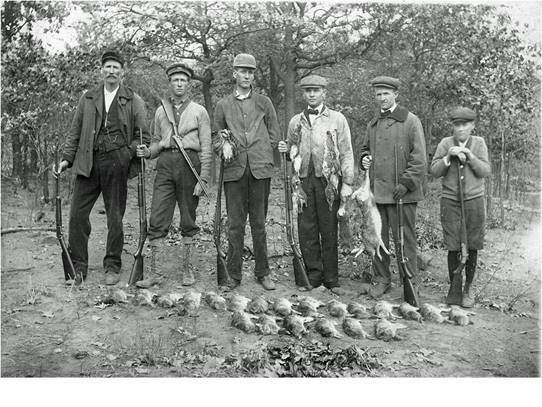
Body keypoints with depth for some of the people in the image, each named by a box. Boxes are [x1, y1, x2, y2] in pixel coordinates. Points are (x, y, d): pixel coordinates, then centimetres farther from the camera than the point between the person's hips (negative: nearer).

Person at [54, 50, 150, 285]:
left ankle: (113, 267, 17)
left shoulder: (133, 101, 7)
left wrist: (131, 152, -13)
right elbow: (75, 131, 14)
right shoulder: (88, 98, 14)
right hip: (88, 163, 3)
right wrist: (67, 158, 3)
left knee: (115, 217, 4)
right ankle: (78, 267, 11)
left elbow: (143, 135, 5)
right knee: (77, 214, -1)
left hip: (117, 164, -2)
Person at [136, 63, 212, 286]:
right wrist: (147, 151, -2)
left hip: (189, 164, -2)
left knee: (188, 221, 5)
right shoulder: (160, 111, 16)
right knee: (157, 218, -5)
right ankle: (153, 269, 1)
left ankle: (186, 268, 15)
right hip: (165, 164, 2)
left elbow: (206, 147, 2)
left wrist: (203, 178, -6)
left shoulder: (199, 111, 7)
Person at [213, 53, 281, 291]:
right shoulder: (223, 105, 12)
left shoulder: (264, 103, 12)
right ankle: (233, 275, 10)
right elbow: (216, 136, 15)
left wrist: (262, 155, 5)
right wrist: (222, 150, -5)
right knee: (235, 224, 1)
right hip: (234, 170, 0)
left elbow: (274, 134, 15)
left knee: (259, 223, 5)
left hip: (260, 170, 0)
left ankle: (263, 273, 15)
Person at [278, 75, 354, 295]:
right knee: (306, 231, 3)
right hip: (303, 180, 3)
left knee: (329, 231, 2)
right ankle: (313, 276, 15)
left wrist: (347, 183, -5)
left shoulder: (337, 119, 6)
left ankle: (331, 280, 12)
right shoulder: (296, 121, 15)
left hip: (328, 181, -3)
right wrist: (285, 150, -1)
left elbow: (346, 153, 3)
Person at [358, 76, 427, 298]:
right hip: (376, 191, 5)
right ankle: (381, 279, 22)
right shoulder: (373, 124, 16)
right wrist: (364, 159, 7)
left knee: (404, 240, 1)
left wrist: (406, 184, -14)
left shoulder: (411, 121, -1)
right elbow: (365, 148, 30)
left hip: (401, 192, -5)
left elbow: (419, 159, -6)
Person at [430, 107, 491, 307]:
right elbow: (434, 171, -1)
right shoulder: (445, 143, 1)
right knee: (453, 248, -1)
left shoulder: (479, 143, 3)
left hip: (474, 201, 1)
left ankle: (468, 289, 21)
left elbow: (486, 171, -3)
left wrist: (471, 157, -17)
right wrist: (448, 157, -16)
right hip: (450, 201, -1)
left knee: (472, 247, 6)